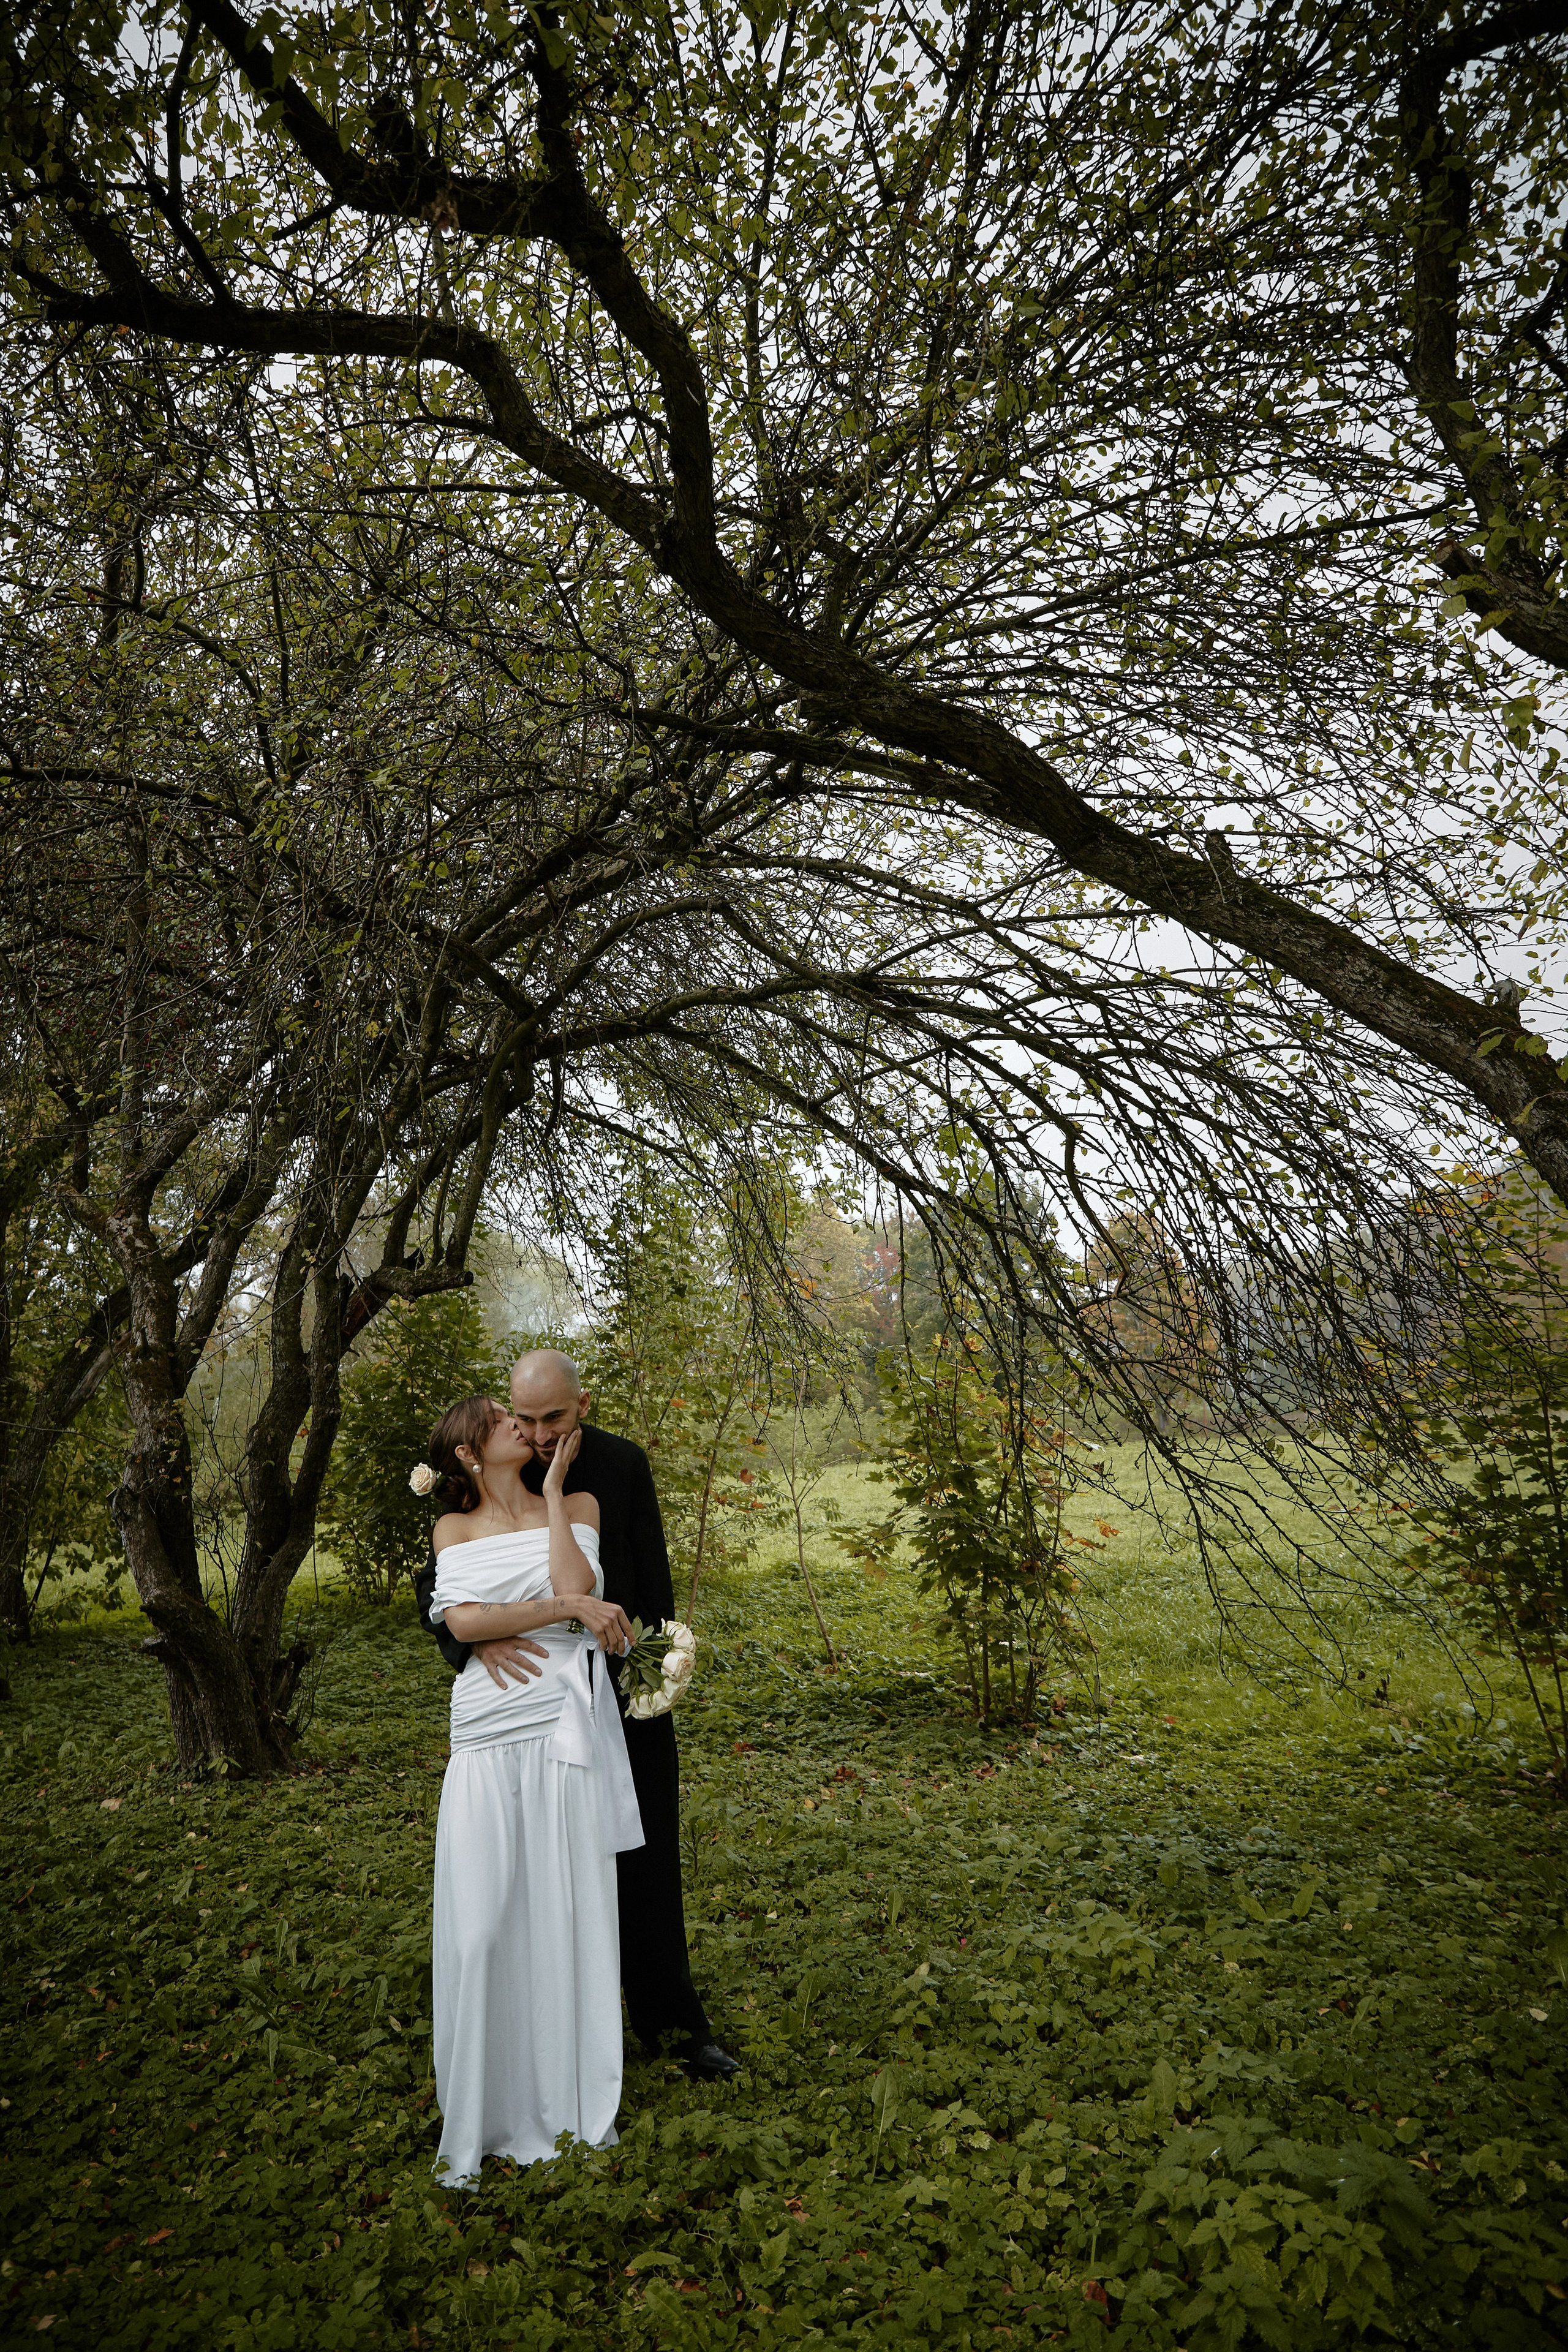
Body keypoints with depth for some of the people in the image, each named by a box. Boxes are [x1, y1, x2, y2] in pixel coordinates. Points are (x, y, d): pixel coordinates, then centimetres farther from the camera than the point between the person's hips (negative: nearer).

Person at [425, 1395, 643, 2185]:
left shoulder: (575, 1506, 7)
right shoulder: (453, 1530, 8)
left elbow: (576, 1587, -12)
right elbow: (463, 1619, -8)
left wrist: (551, 1488, -4)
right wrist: (570, 1608, -13)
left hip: (565, 1725, 0)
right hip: (488, 1733, 1)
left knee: (569, 1909, 5)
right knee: (482, 1921, 2)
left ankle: (572, 2102, 22)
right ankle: (481, 2116, 19)